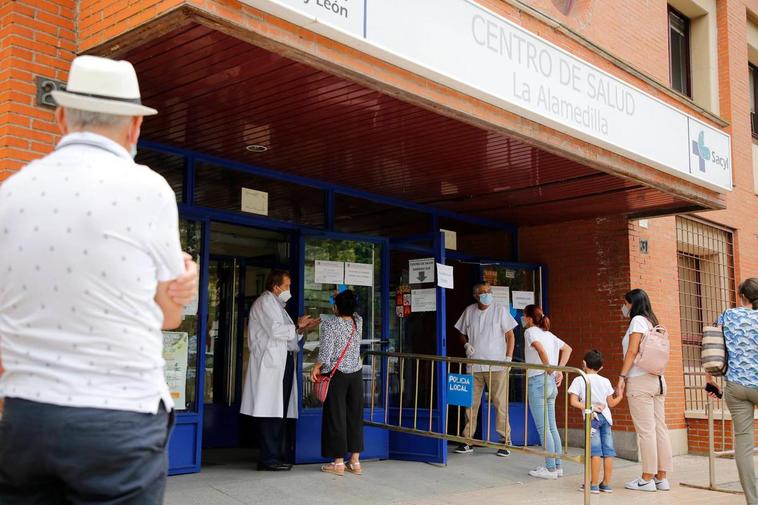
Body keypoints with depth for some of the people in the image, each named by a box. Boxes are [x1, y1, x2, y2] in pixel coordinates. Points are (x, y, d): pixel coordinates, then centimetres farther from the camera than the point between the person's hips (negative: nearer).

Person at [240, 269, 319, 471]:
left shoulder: (277, 305, 25)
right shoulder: (265, 303, -4)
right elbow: (275, 331, -16)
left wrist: (301, 329, 10)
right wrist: (297, 327, -3)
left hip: (283, 362, 10)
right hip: (270, 363, -10)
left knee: (280, 411, 8)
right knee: (270, 413, -9)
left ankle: (279, 456, 12)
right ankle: (269, 459, -7)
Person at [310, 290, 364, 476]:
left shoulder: (330, 324, -13)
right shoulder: (358, 321, 3)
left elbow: (325, 352, -15)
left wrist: (316, 368, -2)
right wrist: (346, 301, 34)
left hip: (336, 375, -5)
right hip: (356, 373, 5)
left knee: (336, 416, 2)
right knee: (355, 415, 9)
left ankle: (338, 463, 5)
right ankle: (355, 461, 12)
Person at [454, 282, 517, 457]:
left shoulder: (500, 310, 0)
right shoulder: (469, 311, 8)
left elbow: (510, 336, 1)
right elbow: (462, 334, 20)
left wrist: (508, 358, -7)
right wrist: (466, 345, -1)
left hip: (496, 365, -3)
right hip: (474, 365, 3)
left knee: (500, 403, -4)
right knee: (471, 403, 6)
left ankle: (505, 441, 3)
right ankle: (467, 441, 14)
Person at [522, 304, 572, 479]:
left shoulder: (530, 331, -8)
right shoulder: (548, 334, 16)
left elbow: (541, 349, -26)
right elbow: (567, 348, 19)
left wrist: (548, 368, -14)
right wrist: (559, 370, 12)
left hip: (538, 381, -8)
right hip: (551, 384, 8)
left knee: (543, 428, -3)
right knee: (552, 427, 13)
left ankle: (550, 469, 1)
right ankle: (558, 466, 17)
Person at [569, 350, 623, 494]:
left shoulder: (579, 380, -1)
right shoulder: (605, 381, 9)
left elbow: (574, 402, -12)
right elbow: (611, 403, 13)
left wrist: (589, 408, -12)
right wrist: (620, 395, 28)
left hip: (592, 417, -4)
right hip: (606, 417, 4)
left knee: (595, 450, -5)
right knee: (608, 450, 5)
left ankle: (594, 484, -4)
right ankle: (606, 484, 10)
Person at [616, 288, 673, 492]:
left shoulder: (638, 320, -4)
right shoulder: (652, 322, 18)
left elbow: (632, 351, -12)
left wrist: (622, 377, -10)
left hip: (640, 381, -8)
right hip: (657, 379, 8)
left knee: (645, 430, -6)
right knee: (660, 428, 6)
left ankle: (647, 479, -4)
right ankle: (661, 477, 8)